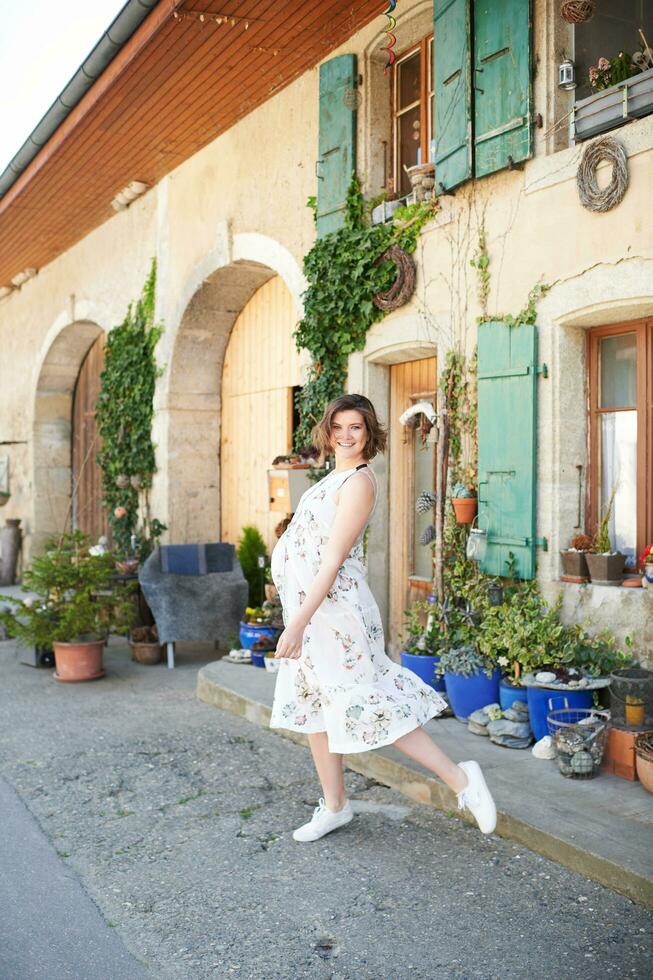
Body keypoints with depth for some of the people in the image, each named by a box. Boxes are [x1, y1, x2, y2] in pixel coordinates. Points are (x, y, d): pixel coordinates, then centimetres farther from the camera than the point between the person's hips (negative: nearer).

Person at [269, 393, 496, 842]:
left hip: (333, 607, -10)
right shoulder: (336, 476, 14)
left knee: (365, 701, -8)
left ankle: (459, 777, 0)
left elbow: (333, 558, -21)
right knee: (313, 705, 14)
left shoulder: (359, 481, -15)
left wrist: (298, 622, -23)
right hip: (308, 606, 10)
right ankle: (335, 806, 27)